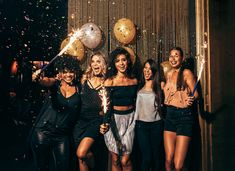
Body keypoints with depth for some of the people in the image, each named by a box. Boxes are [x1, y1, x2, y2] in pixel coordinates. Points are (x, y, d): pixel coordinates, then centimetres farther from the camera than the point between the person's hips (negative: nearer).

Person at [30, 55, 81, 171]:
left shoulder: (78, 88, 2)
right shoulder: (56, 83, -3)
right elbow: (47, 82, -24)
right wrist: (39, 78, -45)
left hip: (63, 135, 1)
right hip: (43, 131, -1)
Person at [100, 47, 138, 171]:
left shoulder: (134, 81, 6)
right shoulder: (110, 81, -5)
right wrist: (104, 122, -21)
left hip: (129, 119, 2)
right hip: (114, 119, -2)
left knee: (125, 160, -2)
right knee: (115, 159, 5)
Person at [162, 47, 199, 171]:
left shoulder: (186, 73, -4)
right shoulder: (168, 74, 15)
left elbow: (195, 93, -9)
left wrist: (192, 98, -28)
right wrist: (162, 85, 13)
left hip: (184, 116, -5)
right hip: (169, 116, 6)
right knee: (168, 160, 2)